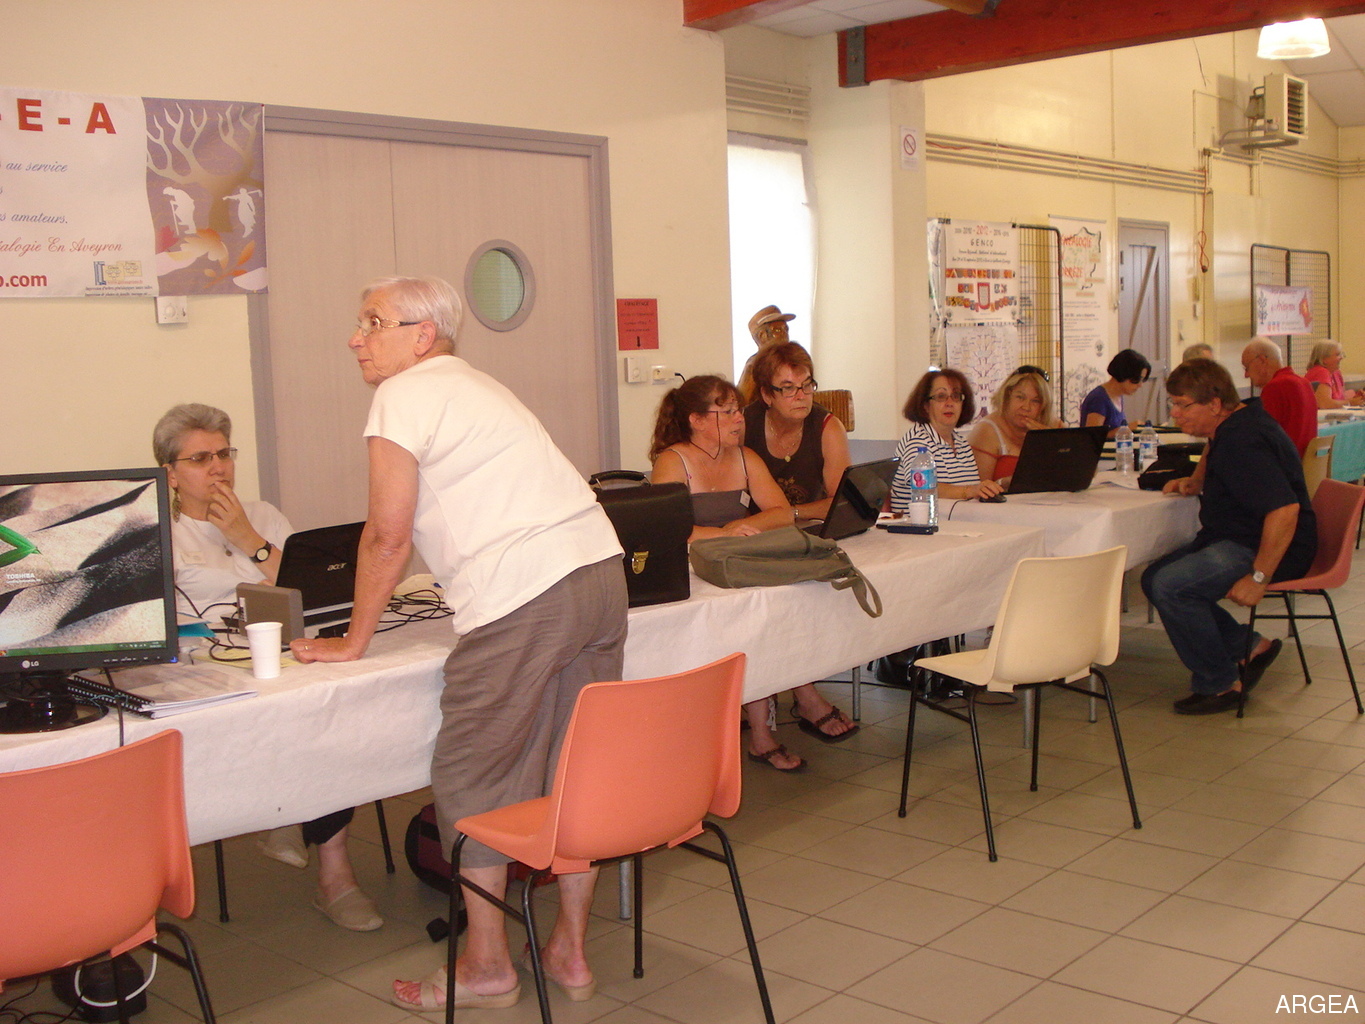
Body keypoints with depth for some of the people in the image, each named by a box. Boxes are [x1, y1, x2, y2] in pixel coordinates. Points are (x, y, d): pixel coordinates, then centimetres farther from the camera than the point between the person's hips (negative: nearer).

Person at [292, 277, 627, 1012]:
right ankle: (571, 953, 23)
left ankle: (486, 967, 15)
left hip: (522, 596, -9)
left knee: (473, 778, 4)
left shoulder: (404, 396, -1)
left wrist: (351, 642, 5)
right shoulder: (476, 386, 26)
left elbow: (388, 536, -4)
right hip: (600, 568, 9)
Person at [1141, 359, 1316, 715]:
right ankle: (1247, 647, 10)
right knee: (1154, 578, 8)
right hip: (1235, 539, 11)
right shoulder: (1238, 424, 9)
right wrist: (1197, 484, 14)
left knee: (1170, 586, -27)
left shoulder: (1243, 442, -25)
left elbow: (1285, 509, -35)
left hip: (1271, 548, -11)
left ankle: (1220, 683, -10)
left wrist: (1259, 577, -31)